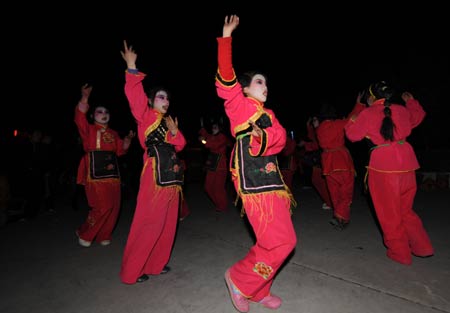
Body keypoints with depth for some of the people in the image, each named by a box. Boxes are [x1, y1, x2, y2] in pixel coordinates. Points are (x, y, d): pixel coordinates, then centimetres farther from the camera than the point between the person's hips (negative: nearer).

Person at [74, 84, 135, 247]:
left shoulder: (113, 133, 18)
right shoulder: (89, 129, 3)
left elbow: (120, 150, 16)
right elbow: (80, 118, -16)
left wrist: (128, 139, 1)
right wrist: (85, 97, -26)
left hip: (112, 173, 6)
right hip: (95, 174, -6)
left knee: (113, 206, 6)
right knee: (102, 207, -9)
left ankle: (103, 235, 25)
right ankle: (83, 233, 15)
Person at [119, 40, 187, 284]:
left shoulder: (169, 122, 19)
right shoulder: (146, 117, -1)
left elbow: (179, 146, 15)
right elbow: (135, 96, -18)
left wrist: (175, 132, -3)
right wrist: (132, 68, -22)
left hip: (172, 176, 8)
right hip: (154, 176, -8)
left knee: (168, 223, 12)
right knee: (149, 224, -4)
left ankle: (156, 264, 28)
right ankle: (131, 272, 13)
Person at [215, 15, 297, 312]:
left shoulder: (269, 114, 21)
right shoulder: (239, 104, 2)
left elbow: (280, 138, 5)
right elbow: (225, 78, -13)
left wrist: (263, 137, -14)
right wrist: (226, 37, -14)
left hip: (272, 179, 8)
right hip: (254, 182, -8)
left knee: (274, 242, 13)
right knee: (281, 242, -8)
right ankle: (239, 279, 14)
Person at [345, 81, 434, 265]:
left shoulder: (367, 114, -5)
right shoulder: (402, 110, 9)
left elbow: (352, 135, 4)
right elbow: (418, 116, 30)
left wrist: (352, 121, 22)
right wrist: (411, 101, 44)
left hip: (383, 166, -5)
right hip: (406, 164, 6)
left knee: (389, 213, 8)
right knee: (405, 210, 21)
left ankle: (399, 253, 18)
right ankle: (422, 247, 24)